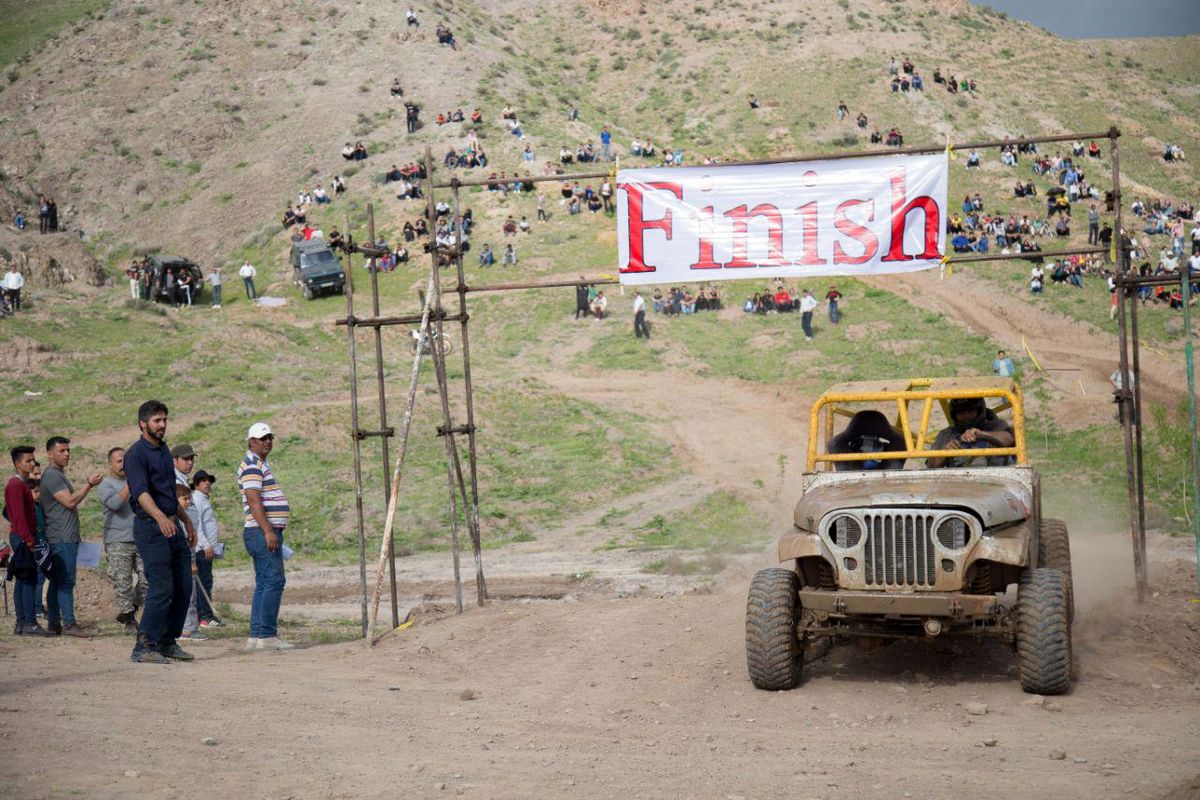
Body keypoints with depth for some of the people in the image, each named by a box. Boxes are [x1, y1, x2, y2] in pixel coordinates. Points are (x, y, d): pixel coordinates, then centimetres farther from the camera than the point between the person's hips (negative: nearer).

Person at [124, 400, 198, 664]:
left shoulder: (164, 449, 17)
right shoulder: (136, 454, -10)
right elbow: (141, 492, -25)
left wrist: (186, 522, 29)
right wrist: (160, 517, -41)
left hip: (173, 526, 9)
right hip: (150, 527, -9)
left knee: (183, 587, 8)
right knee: (161, 589, -12)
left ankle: (168, 642, 18)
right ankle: (144, 647, -5)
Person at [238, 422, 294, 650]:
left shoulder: (260, 465, 22)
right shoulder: (252, 465, -10)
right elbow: (253, 500, -20)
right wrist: (268, 531, -26)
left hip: (268, 532, 11)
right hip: (262, 531, -11)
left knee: (263, 584, 9)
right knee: (274, 581, -14)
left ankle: (256, 636, 9)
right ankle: (267, 635, -16)